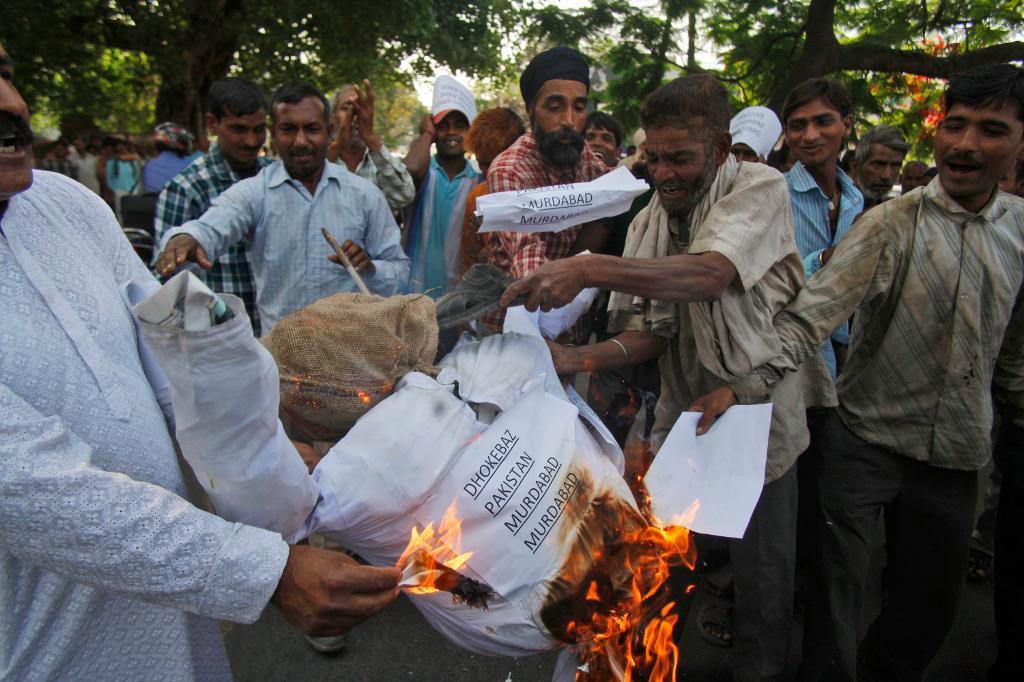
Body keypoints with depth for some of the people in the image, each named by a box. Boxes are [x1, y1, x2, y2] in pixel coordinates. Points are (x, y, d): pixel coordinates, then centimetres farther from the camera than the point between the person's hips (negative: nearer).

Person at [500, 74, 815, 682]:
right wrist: (579, 357, -20)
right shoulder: (650, 221, 1)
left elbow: (709, 273, -34)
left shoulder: (760, 188, -14)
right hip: (682, 421, 4)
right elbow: (651, 333, -2)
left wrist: (589, 269, -44)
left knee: (763, 581, 11)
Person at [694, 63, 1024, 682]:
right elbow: (808, 317, -25)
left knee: (930, 605, 17)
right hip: (866, 439, -5)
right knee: (838, 591, -2)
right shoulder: (891, 225, -12)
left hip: (955, 456, 5)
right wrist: (746, 382, -38)